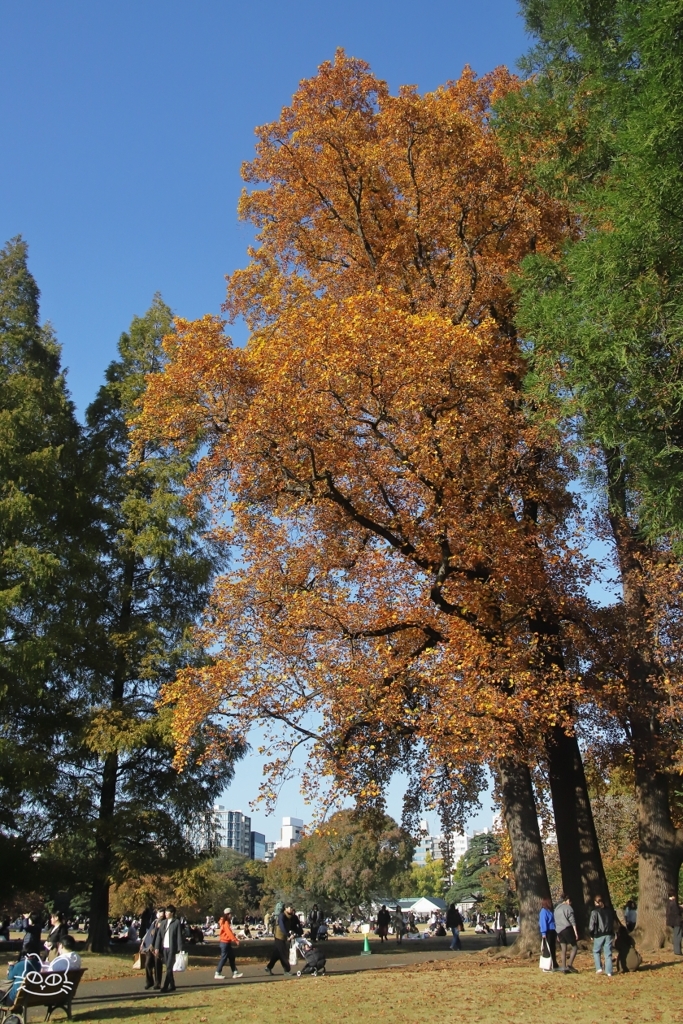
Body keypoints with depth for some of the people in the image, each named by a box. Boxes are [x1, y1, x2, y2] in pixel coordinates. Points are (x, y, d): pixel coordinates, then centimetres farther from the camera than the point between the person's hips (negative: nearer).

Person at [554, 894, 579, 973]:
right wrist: (575, 932, -9)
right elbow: (572, 921, -9)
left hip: (559, 931, 7)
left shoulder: (556, 908, 19)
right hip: (567, 929, -6)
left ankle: (564, 968, 6)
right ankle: (570, 965, -9)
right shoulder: (568, 907, -2)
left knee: (564, 950, 9)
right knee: (575, 947, 2)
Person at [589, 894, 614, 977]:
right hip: (608, 935, 4)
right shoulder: (609, 910, 5)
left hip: (599, 935, -4)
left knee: (596, 951, 15)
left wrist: (592, 934, 3)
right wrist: (611, 932, 16)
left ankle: (599, 968, 3)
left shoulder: (595, 912, -11)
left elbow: (591, 926, -12)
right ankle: (609, 972, 6)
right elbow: (613, 922, 11)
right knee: (608, 954, 9)